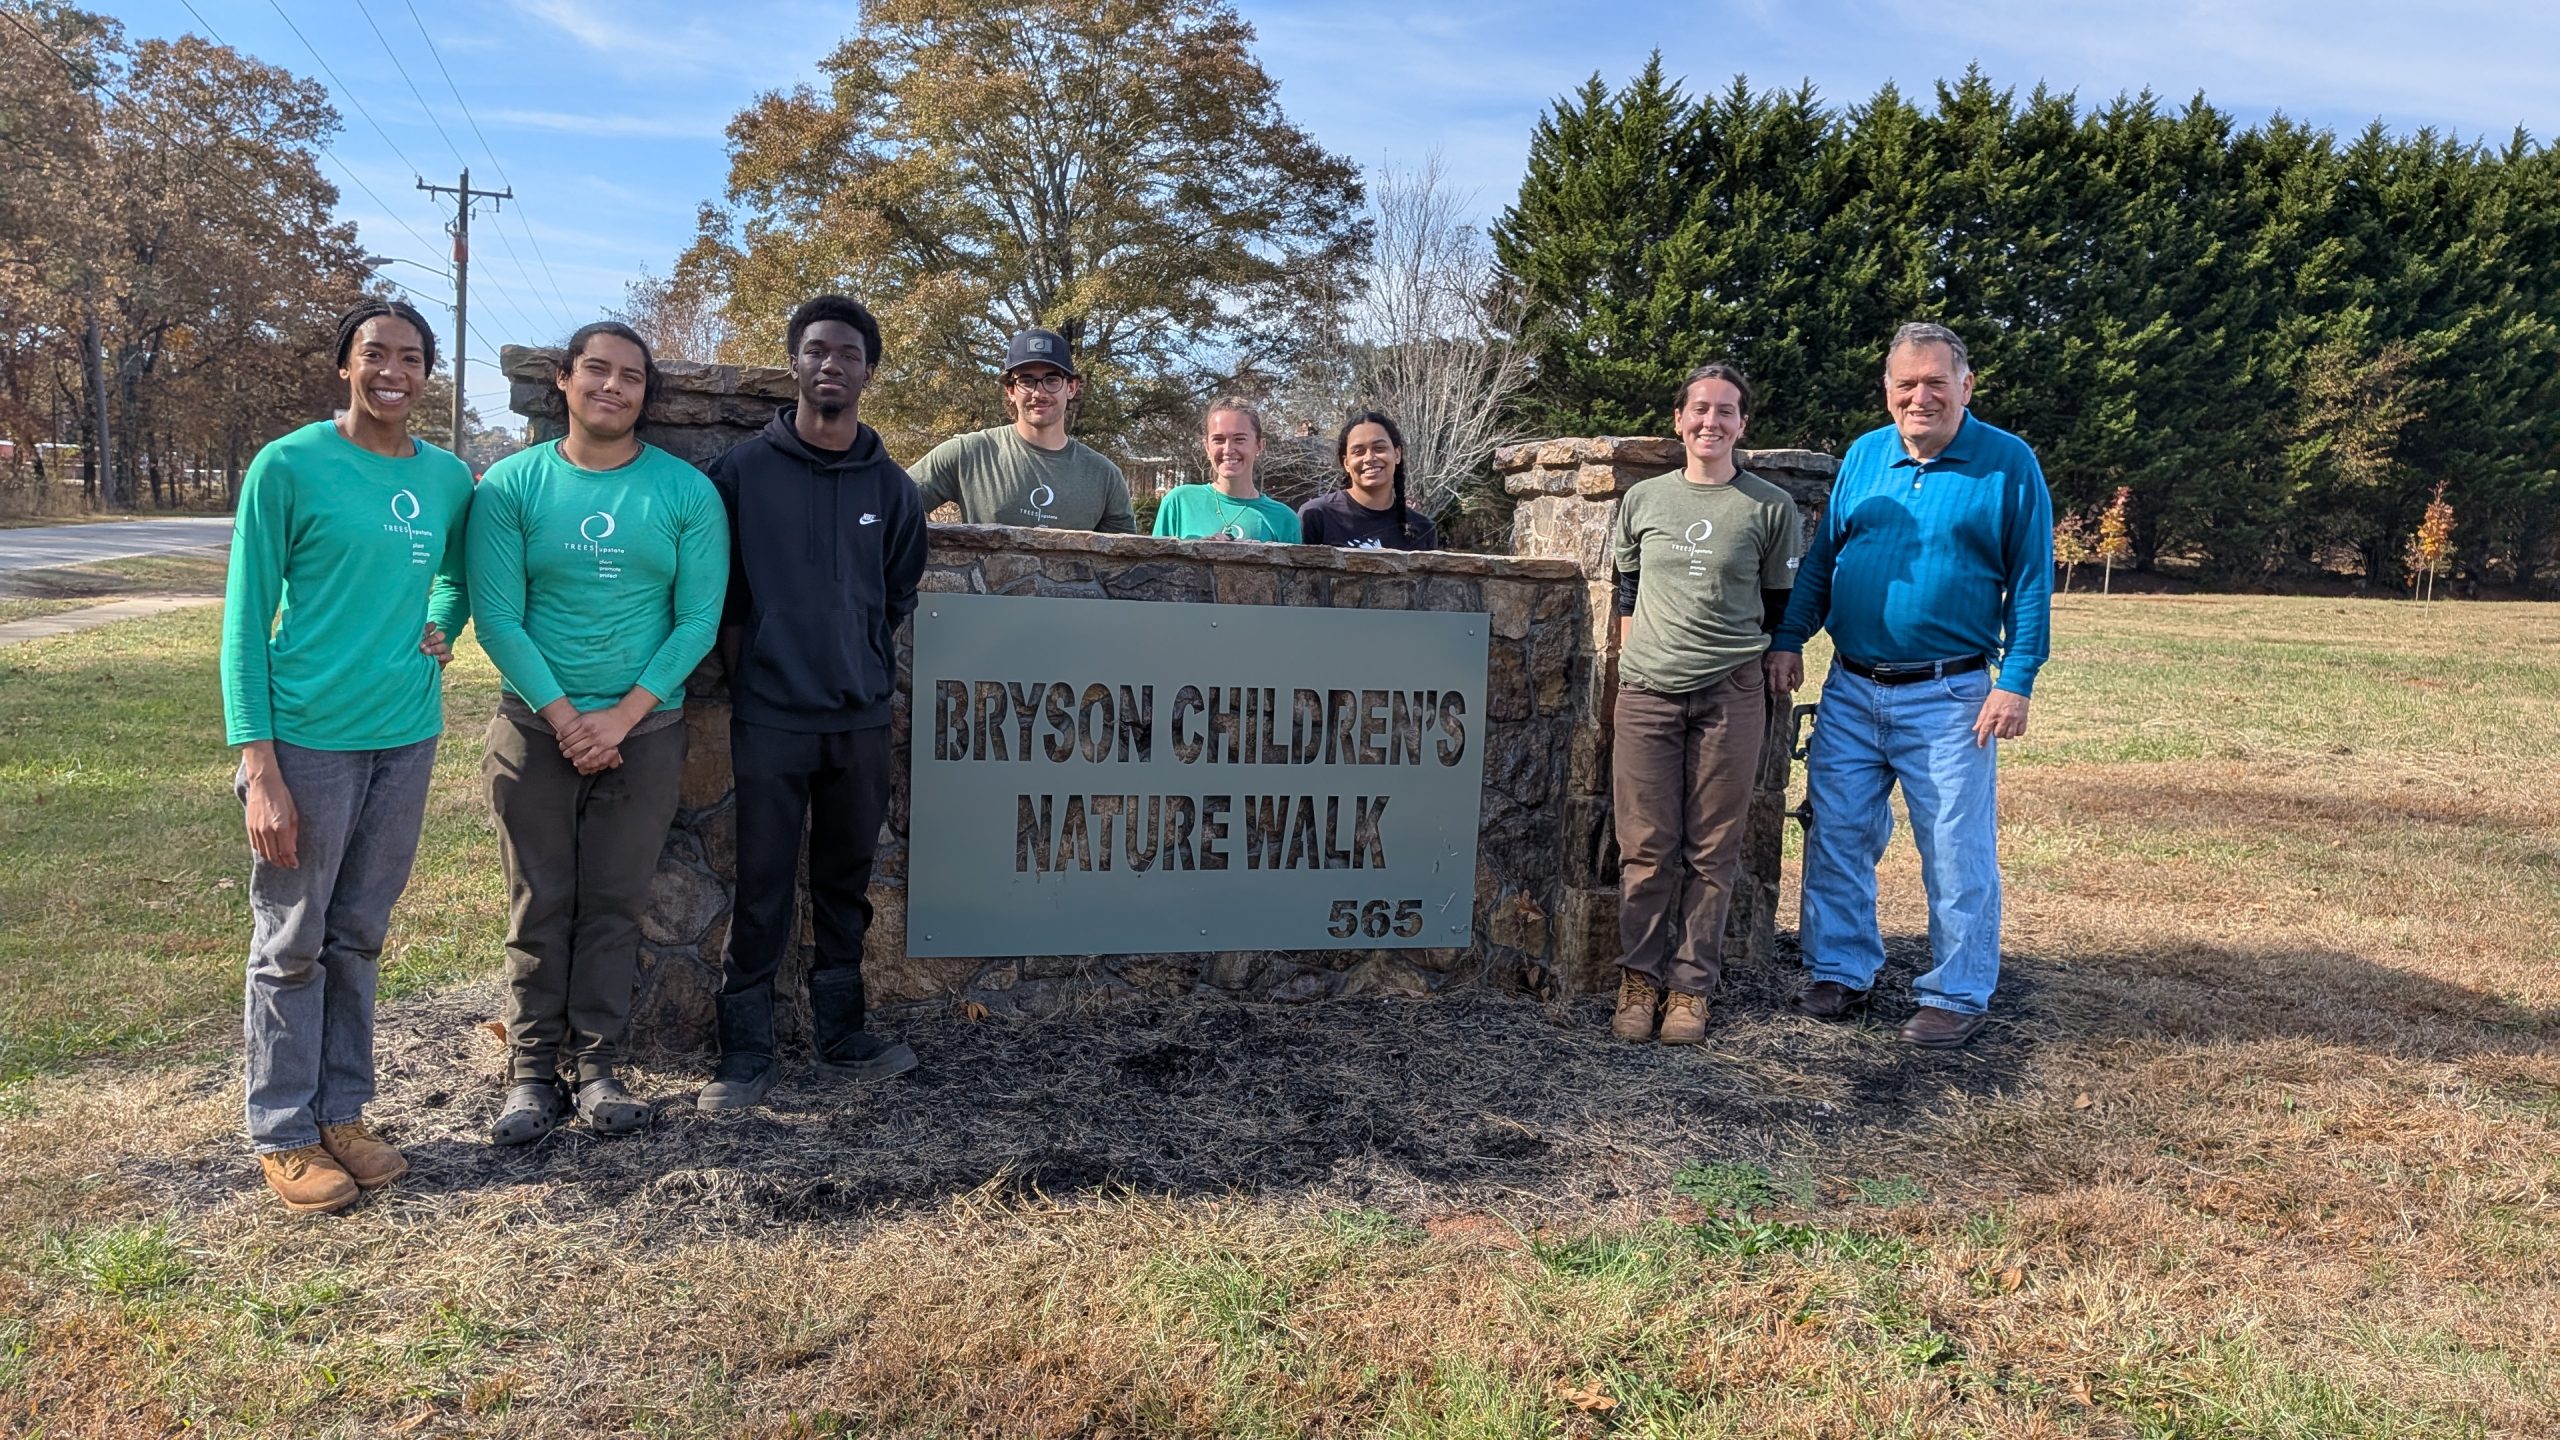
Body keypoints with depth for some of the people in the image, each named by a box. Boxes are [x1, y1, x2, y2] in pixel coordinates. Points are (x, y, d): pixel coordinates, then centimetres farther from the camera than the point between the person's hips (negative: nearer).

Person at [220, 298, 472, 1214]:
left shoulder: (449, 478, 6)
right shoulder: (288, 466, -8)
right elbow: (245, 620, -8)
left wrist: (441, 630, 2)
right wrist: (259, 767, -14)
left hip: (406, 735, 5)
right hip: (308, 736, -5)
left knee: (359, 936, 14)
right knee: (291, 945, 5)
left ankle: (343, 1113, 27)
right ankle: (283, 1136, 18)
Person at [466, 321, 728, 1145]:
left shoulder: (686, 492, -1)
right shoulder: (510, 486, -1)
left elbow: (699, 618, -5)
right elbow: (497, 618, -6)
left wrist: (620, 715, -11)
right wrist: (564, 718, -13)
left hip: (644, 730, 0)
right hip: (535, 727, 0)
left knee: (615, 906, 6)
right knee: (539, 908, 6)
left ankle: (597, 1065, 17)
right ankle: (532, 1071, 16)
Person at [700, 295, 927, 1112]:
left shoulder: (890, 486, 6)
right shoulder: (743, 470, -2)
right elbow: (719, 594, 2)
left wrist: (863, 669, 7)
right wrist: (749, 674, -2)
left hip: (862, 720, 3)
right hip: (770, 718, -3)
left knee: (847, 885, 12)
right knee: (762, 891, 2)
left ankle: (841, 1036, 25)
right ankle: (745, 1052, 13)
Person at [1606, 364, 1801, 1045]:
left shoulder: (1771, 508, 4)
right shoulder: (1643, 499, 10)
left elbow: (1780, 607, 9)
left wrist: (1770, 671, 6)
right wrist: (1632, 666, 11)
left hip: (1730, 695, -1)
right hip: (1646, 693, 2)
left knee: (1711, 851, 2)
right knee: (1646, 847, 1)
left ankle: (1691, 986, 10)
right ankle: (1639, 979, 10)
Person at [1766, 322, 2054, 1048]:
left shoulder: (2009, 463, -3)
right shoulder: (1863, 455, 9)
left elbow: (2031, 581, -5)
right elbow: (1821, 559, 13)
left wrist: (2016, 681, -11)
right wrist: (1788, 640, 3)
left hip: (1949, 699, -4)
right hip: (1850, 691, 4)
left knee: (1957, 853, 2)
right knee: (1836, 837, 8)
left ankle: (1958, 995, 16)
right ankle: (1839, 972, 22)